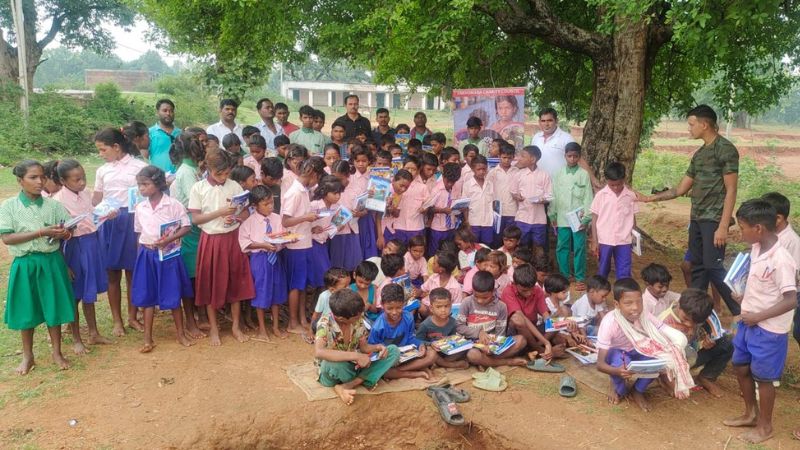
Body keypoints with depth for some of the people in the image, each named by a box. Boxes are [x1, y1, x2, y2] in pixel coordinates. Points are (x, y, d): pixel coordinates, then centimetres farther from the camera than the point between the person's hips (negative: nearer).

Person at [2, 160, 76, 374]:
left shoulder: (52, 205, 0)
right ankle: (28, 357, 26)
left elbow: (68, 231, 5)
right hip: (25, 264, -1)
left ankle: (57, 353, 24)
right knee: (26, 311, 9)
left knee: (54, 307, 8)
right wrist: (42, 232, -20)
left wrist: (63, 234, -20)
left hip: (52, 262, 1)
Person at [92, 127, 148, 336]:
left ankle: (132, 317, 18)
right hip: (109, 222, 3)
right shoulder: (102, 171, 11)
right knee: (112, 272, 6)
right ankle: (117, 320, 15)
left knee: (133, 271, 5)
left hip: (132, 221, -3)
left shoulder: (140, 166, -2)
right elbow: (95, 201, 16)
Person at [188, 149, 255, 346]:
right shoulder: (198, 188, -5)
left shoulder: (235, 186, 0)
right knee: (211, 284, 6)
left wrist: (235, 218, -18)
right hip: (210, 240, -1)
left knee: (235, 282, 8)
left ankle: (236, 326, 21)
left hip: (233, 239, 2)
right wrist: (220, 212, -20)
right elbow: (195, 218, -8)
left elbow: (246, 212, 4)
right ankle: (213, 328, 19)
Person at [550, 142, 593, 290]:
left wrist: (586, 218, -9)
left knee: (579, 248, 2)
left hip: (578, 218, -3)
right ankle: (564, 276, 21)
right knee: (561, 247, 8)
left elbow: (588, 197, -4)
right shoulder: (559, 174, 5)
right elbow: (554, 195, 8)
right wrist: (552, 215, 7)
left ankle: (580, 278, 11)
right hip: (562, 218, 3)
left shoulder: (584, 174, -3)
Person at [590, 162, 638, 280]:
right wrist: (594, 241, -3)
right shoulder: (601, 195, -4)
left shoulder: (630, 196, -1)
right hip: (604, 240, -1)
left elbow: (632, 218, 7)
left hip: (624, 241, 1)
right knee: (602, 271, 11)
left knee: (624, 274, 3)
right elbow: (595, 218, -1)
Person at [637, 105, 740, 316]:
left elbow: (731, 190, -13)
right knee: (697, 268, 11)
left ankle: (741, 313, -2)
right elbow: (681, 189, 21)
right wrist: (650, 198, 19)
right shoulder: (699, 154, 16)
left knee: (713, 268, -12)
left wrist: (723, 226, -19)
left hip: (713, 220, -8)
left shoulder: (725, 149, -9)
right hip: (696, 219, 8)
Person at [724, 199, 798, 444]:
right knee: (740, 368, 20)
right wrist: (745, 296, 6)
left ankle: (765, 426, 29)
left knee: (763, 378, 8)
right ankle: (751, 414, 40)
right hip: (749, 323, 8)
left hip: (769, 330, -8)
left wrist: (758, 317, -22)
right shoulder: (757, 249, -1)